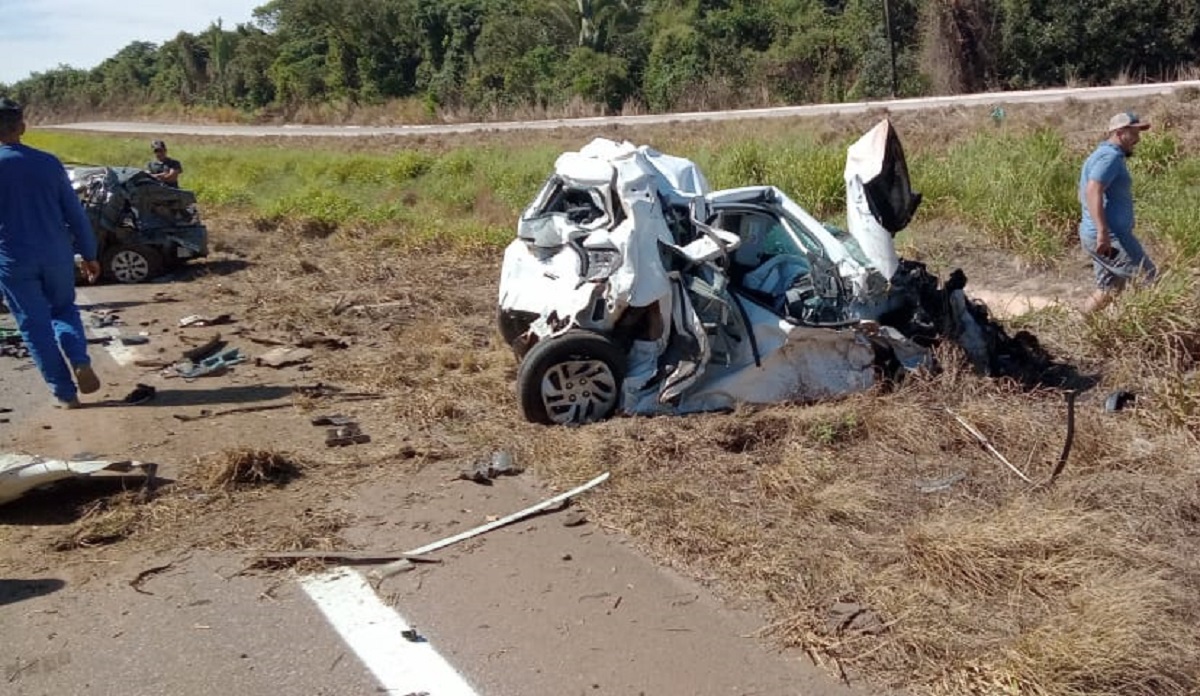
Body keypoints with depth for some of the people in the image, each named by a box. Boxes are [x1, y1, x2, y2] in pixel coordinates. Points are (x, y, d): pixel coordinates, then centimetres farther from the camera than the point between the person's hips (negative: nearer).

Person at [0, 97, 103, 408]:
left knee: (36, 327, 7)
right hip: (56, 256, 2)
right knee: (64, 309, 23)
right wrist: (89, 254, 9)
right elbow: (75, 213, 1)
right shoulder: (48, 162, -2)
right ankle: (80, 362, -2)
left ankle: (65, 393, 8)